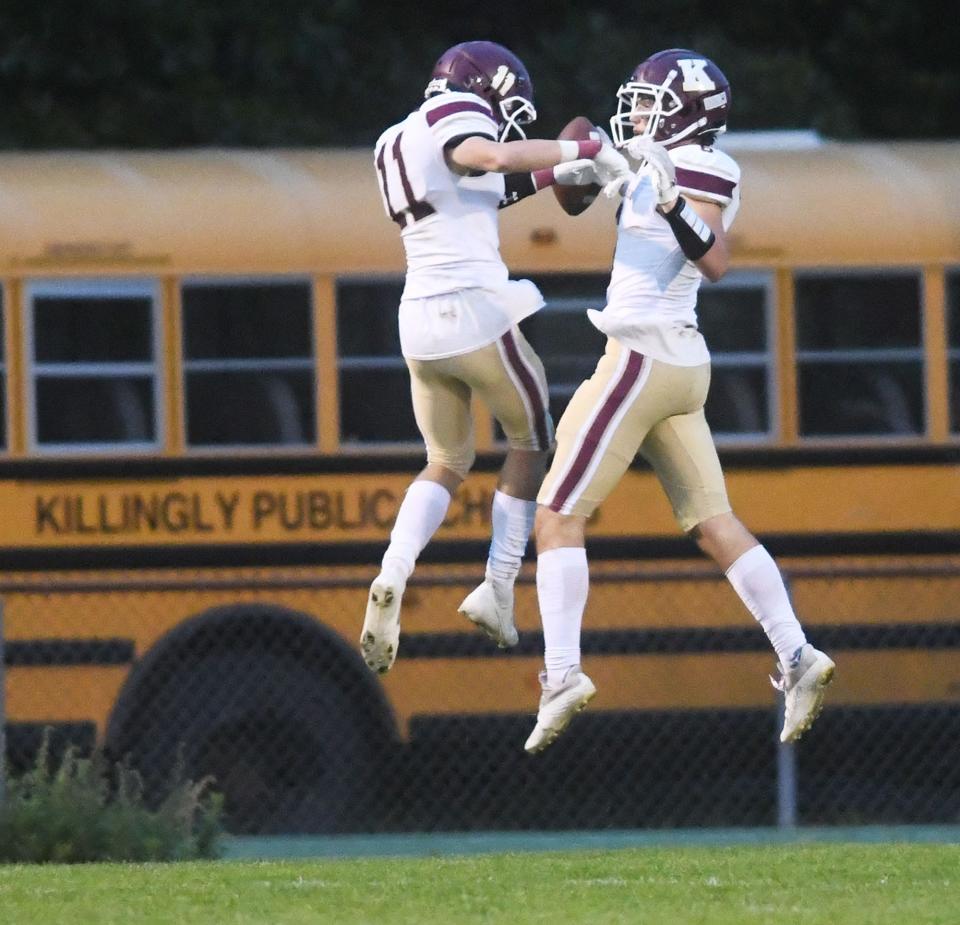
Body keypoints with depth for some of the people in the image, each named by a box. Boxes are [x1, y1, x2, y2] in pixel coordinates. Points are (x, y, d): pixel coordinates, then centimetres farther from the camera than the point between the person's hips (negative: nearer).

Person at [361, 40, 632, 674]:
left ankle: (392, 578, -5)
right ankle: (498, 589, 8)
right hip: (478, 308, -7)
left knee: (447, 464, 19)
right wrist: (585, 151, -18)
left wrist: (550, 175, 25)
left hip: (420, 321, 7)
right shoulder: (455, 117, -4)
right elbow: (492, 156, -26)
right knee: (531, 443, 15)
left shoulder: (396, 143, 21)